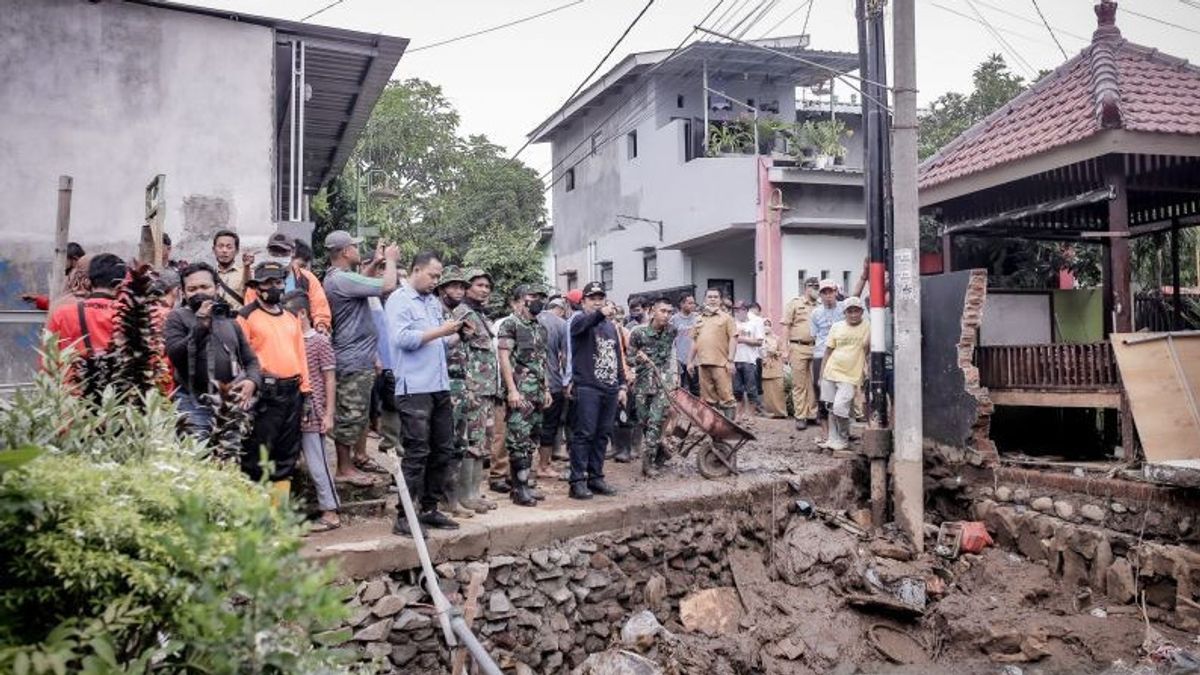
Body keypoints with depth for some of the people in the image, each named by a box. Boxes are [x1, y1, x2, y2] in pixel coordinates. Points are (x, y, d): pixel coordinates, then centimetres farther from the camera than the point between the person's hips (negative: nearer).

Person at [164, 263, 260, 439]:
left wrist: (252, 381, -4)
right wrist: (201, 325, -13)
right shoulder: (177, 317, 6)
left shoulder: (229, 321, 18)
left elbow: (251, 360, 17)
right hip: (194, 403, -4)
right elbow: (175, 354, -10)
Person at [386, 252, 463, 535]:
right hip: (415, 388, -8)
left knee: (442, 449, 11)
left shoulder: (434, 302, 19)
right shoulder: (399, 300, -4)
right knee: (416, 453, -7)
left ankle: (429, 509, 22)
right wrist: (440, 331, -14)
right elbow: (402, 337, -17)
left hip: (440, 387, 8)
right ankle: (404, 517, 0)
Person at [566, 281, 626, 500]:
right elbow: (585, 323, -27)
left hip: (610, 389, 6)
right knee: (583, 434, -7)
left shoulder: (611, 326, 19)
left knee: (603, 435, 9)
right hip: (587, 387, -6)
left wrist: (622, 385, 16)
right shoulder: (580, 321, -1)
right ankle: (578, 481, -4)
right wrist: (600, 314, -47)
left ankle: (596, 477, 18)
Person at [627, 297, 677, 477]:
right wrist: (638, 358, -19)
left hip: (664, 380, 0)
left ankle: (648, 462, -5)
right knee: (645, 421, 7)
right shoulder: (638, 332, -8)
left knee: (656, 420, -11)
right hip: (643, 380, 1)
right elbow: (630, 358, 1)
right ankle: (661, 451, 29)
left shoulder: (671, 330, -1)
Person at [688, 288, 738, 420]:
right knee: (707, 397, 9)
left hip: (721, 363, -5)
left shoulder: (726, 317, 3)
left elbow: (733, 338, -3)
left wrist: (730, 360, -11)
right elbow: (694, 341, 20)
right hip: (703, 363, 5)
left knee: (725, 394, -8)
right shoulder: (699, 319, 18)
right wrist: (690, 361, 15)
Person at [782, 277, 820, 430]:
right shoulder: (794, 303, 4)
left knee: (814, 384, 4)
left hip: (815, 348, 3)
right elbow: (786, 327, 1)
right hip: (798, 348, -3)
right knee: (799, 384, 0)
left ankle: (812, 415, 14)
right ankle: (800, 417, 5)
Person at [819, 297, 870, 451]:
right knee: (831, 408, 9)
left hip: (850, 376, -4)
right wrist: (821, 375, 9)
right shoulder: (837, 327, 6)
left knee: (840, 408, -13)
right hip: (831, 373, 4)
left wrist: (868, 372, -7)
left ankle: (843, 440, 5)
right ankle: (833, 439, 21)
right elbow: (828, 351, 9)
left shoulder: (868, 328, -2)